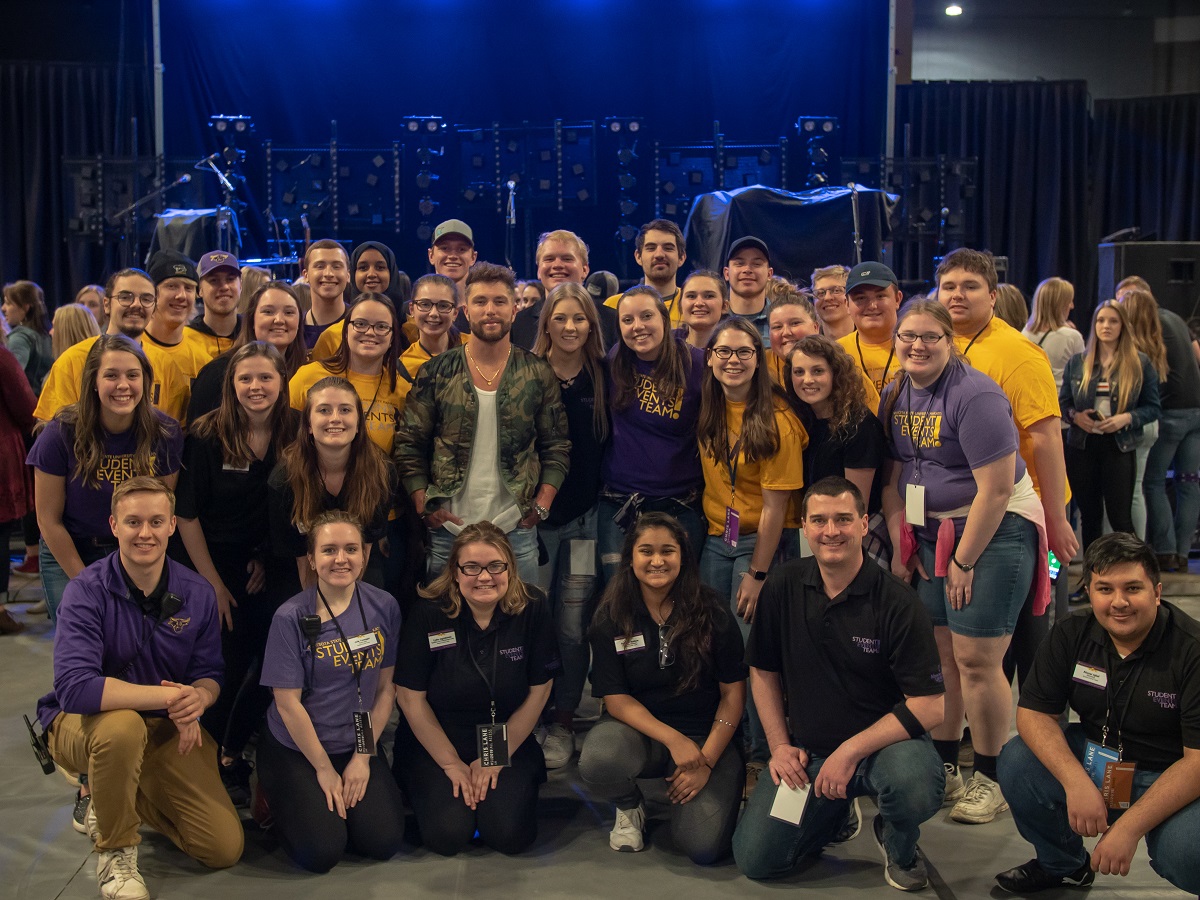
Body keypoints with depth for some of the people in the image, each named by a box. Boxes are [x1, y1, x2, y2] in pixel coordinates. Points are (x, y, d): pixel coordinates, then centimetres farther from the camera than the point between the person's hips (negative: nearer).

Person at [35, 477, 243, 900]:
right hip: (83, 723, -4)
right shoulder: (88, 591, -19)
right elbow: (76, 688, -31)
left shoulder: (197, 593, -5)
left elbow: (210, 674, 1)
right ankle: (114, 850, -13)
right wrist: (169, 696, -33)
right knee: (122, 726, -41)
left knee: (226, 848, -8)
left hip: (168, 729, 4)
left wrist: (199, 697, -25)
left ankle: (125, 797, 19)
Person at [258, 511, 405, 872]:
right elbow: (288, 702, -13)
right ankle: (279, 798, 15)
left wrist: (364, 756, -6)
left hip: (359, 746, 3)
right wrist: (325, 770, -10)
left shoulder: (384, 607, -5)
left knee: (384, 842, -12)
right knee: (321, 852, -16)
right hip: (296, 749, -3)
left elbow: (386, 687, -1)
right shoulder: (291, 618, -15)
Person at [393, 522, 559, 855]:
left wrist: (498, 756, -4)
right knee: (448, 835, -18)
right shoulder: (428, 613, -15)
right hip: (435, 742, -1)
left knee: (510, 835, -17)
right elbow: (410, 697, -9)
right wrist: (451, 764, -7)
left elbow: (539, 690, -4)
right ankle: (427, 789, 14)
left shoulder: (532, 609, -11)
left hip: (508, 741, 1)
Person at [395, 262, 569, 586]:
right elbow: (408, 445, 2)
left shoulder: (538, 374, 3)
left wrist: (541, 505, -5)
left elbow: (557, 447, 5)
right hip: (448, 528, 0)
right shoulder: (436, 373, 1)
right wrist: (424, 505, -6)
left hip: (517, 531, 0)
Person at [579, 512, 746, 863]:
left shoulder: (711, 611, -6)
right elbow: (615, 698, -7)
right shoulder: (611, 618, -4)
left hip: (708, 735, -1)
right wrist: (674, 740, -20)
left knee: (704, 847, -21)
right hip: (639, 728, 1)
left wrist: (706, 761, -13)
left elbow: (733, 692, -4)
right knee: (596, 764, -34)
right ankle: (629, 807, 4)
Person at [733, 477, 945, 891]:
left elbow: (930, 705, -17)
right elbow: (763, 671, 9)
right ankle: (837, 817, 22)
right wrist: (780, 745, 0)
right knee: (754, 858, -10)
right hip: (807, 753, 3)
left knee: (916, 785, -37)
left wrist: (851, 752, -20)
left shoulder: (897, 603, -15)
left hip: (885, 742, -3)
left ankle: (900, 846, 2)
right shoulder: (783, 587, -4)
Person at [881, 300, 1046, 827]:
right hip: (932, 531, 7)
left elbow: (995, 490, -19)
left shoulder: (975, 396, -18)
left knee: (976, 661, -6)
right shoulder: (896, 396, 5)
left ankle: (988, 780, 11)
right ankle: (943, 770, 23)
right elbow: (892, 478, 12)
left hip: (996, 531, -7)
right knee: (940, 655, 10)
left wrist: (964, 562, -14)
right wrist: (900, 546, 6)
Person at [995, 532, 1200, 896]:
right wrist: (1076, 782, -26)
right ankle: (1063, 865, 9)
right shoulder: (1072, 634, -5)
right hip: (1094, 760, 5)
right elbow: (1033, 712, -7)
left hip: (1171, 777, -5)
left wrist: (1129, 826, -29)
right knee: (1017, 763, -19)